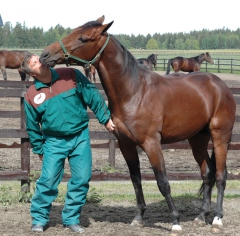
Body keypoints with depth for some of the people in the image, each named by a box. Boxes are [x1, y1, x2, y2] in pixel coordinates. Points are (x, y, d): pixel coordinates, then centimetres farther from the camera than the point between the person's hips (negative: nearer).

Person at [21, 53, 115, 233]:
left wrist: (106, 119, -1)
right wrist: (39, 150, 10)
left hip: (80, 137, 1)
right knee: (48, 179, -9)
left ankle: (71, 218, 15)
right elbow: (33, 127, 6)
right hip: (54, 142, -1)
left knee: (82, 179, 0)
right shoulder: (31, 96, -6)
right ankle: (39, 218, 9)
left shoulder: (71, 75, -7)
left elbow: (93, 96, -1)